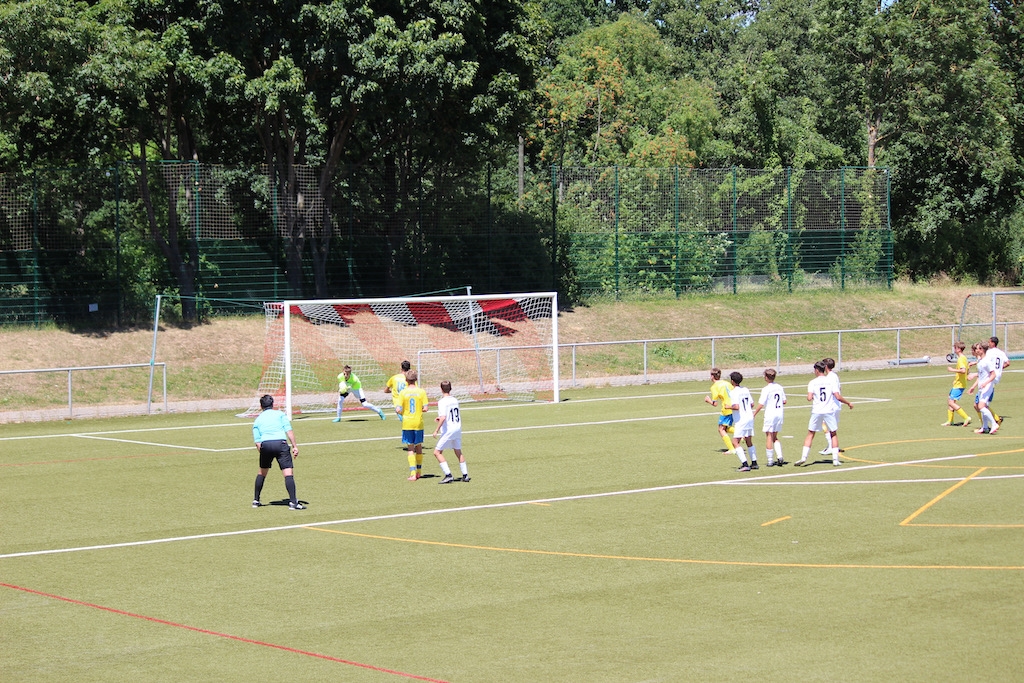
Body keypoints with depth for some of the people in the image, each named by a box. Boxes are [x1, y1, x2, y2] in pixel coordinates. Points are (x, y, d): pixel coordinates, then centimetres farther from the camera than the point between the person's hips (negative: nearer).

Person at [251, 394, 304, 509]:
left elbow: (257, 442, 15)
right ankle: (293, 502, -16)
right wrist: (295, 446, 2)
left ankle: (256, 500, 29)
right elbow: (289, 431, 2)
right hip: (280, 442, -3)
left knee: (262, 472, 23)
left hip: (265, 444, 3)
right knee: (288, 473, -6)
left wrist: (262, 453, 24)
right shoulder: (280, 414, 16)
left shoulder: (257, 420, 22)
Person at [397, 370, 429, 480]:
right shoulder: (421, 392, -4)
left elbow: (398, 410, -10)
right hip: (418, 423, 1)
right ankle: (419, 472, 25)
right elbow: (425, 409, -8)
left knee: (411, 448, 3)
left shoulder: (403, 393, -6)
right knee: (419, 447, 16)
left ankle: (413, 473, -7)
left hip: (407, 424, -1)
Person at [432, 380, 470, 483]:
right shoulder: (455, 400, 8)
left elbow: (443, 418, -25)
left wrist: (437, 430, -17)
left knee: (437, 452, -1)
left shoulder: (442, 402, -14)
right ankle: (465, 475, 25)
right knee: (458, 452, 21)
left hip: (448, 430, -8)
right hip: (458, 428, 8)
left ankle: (448, 475, -9)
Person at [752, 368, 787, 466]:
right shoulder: (780, 387, 5)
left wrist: (754, 414, -3)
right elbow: (784, 401, 11)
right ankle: (780, 457, 2)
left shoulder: (766, 389, -13)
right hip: (779, 414, 6)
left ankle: (770, 461, 2)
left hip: (770, 415, -6)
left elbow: (760, 405, -14)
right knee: (775, 437, 16)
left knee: (769, 437, 2)